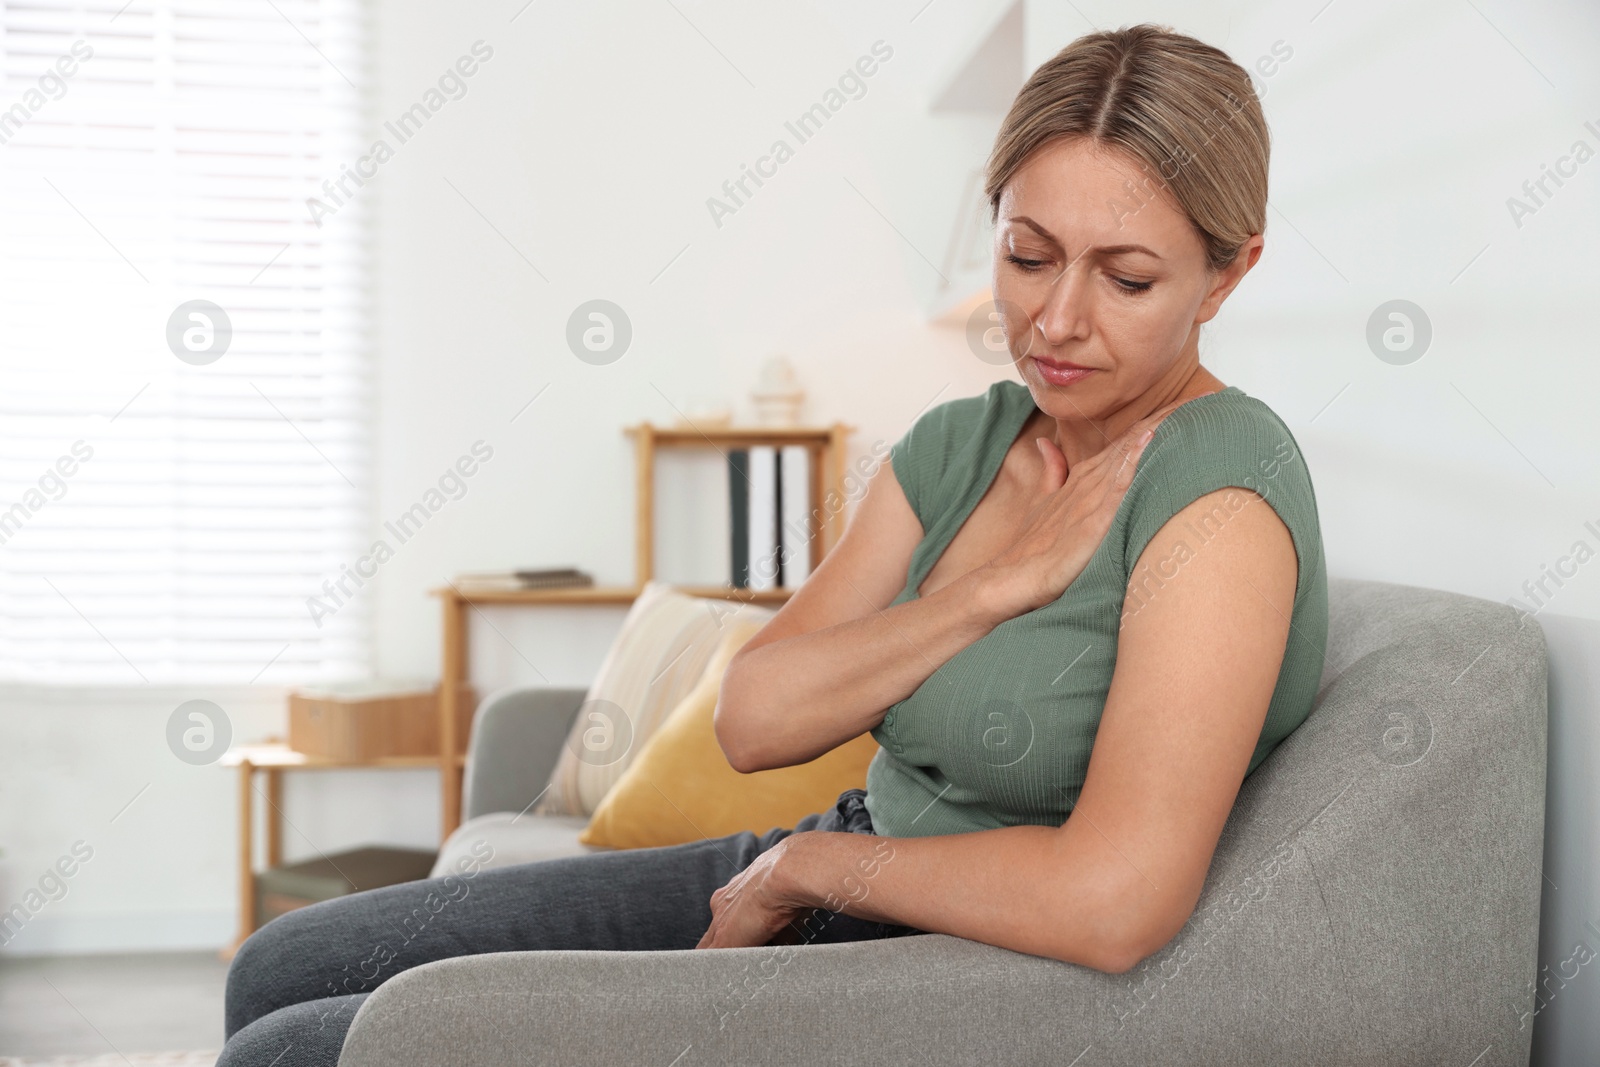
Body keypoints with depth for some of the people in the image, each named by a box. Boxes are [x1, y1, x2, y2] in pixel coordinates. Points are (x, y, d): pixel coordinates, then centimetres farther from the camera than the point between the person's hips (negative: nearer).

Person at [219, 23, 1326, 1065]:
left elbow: (1113, 902, -30)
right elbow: (755, 718, -3)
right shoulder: (956, 445, 4)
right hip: (817, 889, 8)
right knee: (285, 968, 11)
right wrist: (995, 588, -16)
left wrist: (806, 862, -16)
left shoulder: (1223, 488, -19)